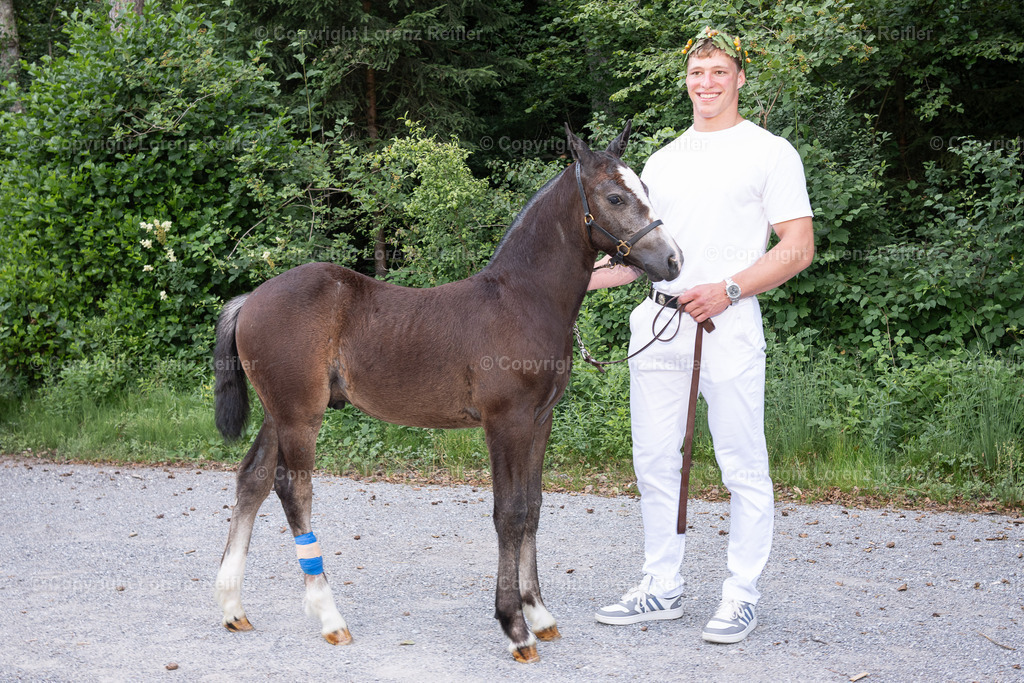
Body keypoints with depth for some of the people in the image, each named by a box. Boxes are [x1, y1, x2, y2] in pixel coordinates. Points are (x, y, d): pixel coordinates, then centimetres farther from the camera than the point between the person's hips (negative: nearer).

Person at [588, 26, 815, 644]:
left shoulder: (769, 152, 2)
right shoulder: (662, 162, 19)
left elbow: (798, 248, -6)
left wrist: (727, 290, -17)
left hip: (728, 322, -6)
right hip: (657, 322, 6)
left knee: (743, 466, -1)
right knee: (655, 462, 9)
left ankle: (742, 596, 10)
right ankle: (663, 589, 20)